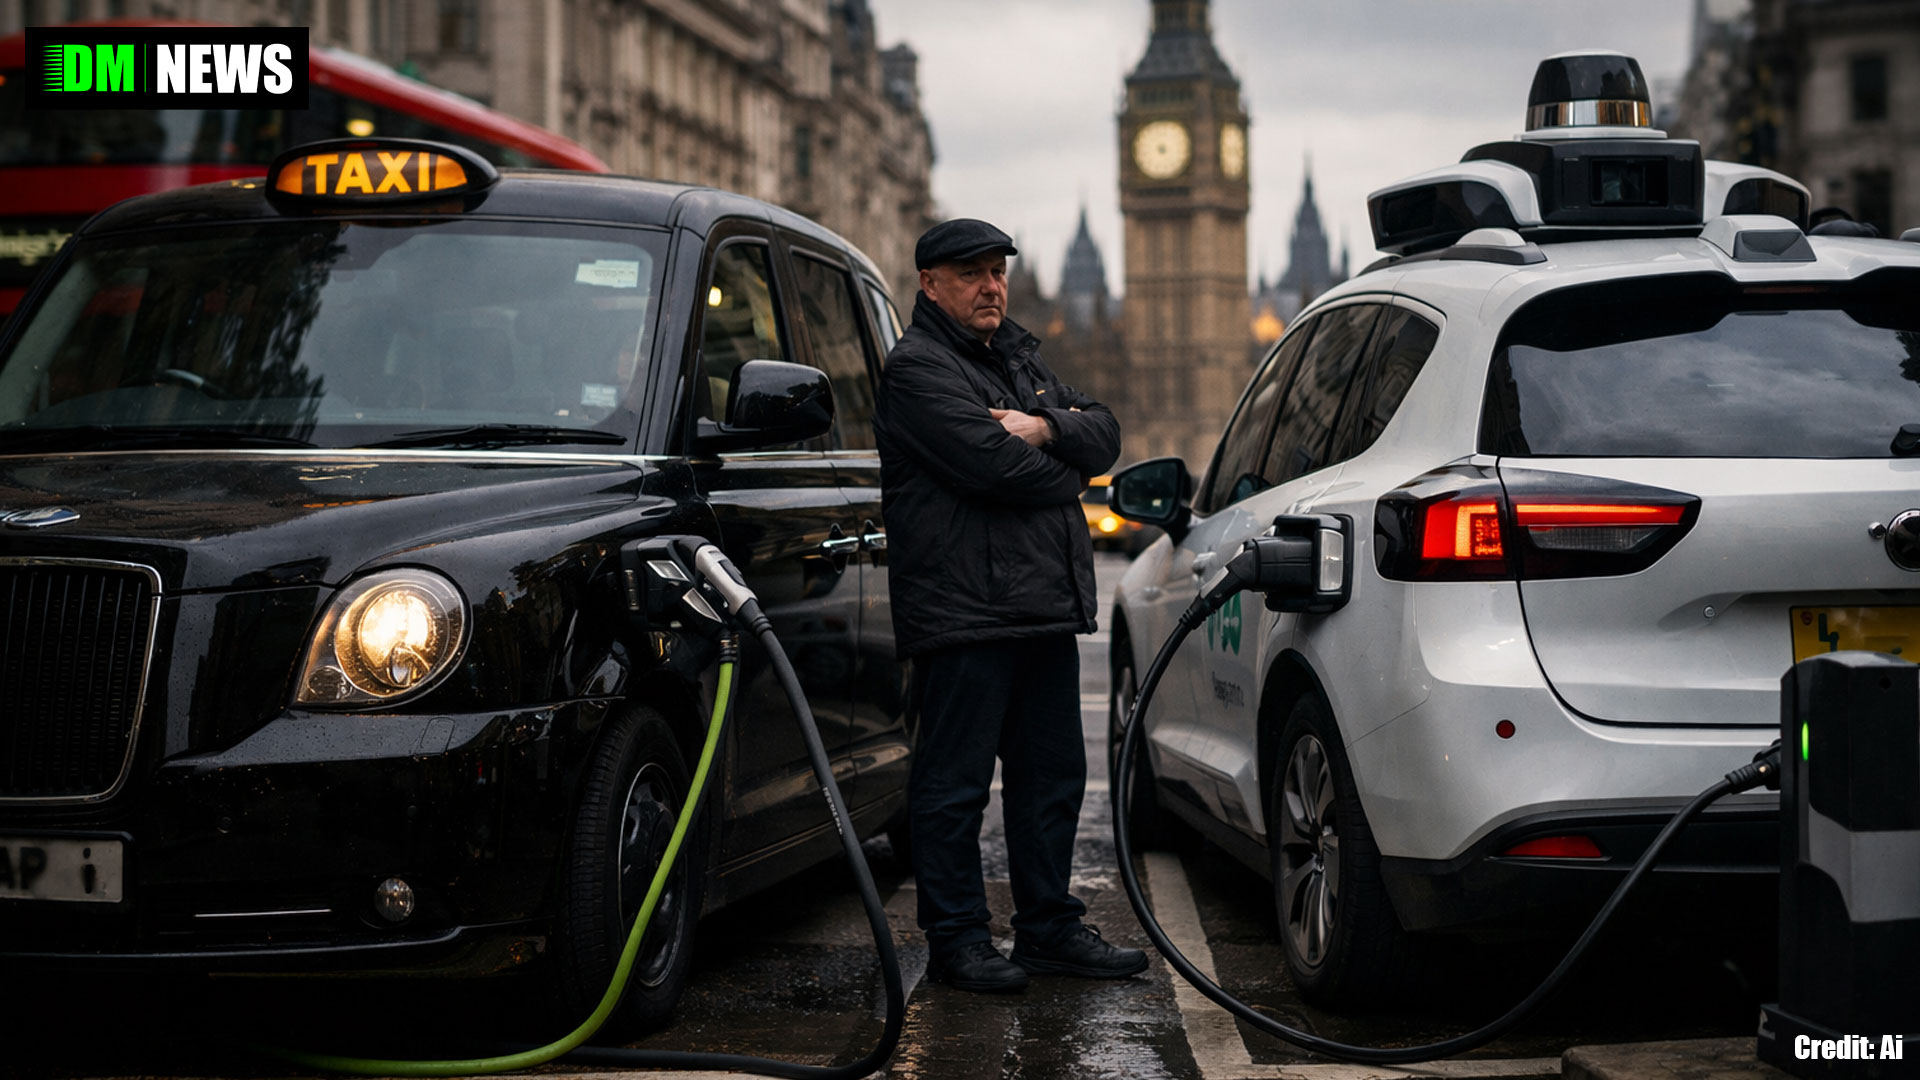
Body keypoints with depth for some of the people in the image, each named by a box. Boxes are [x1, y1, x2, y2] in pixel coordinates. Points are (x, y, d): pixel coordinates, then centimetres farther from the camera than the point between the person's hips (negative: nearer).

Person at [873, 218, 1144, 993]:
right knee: (955, 783, -2)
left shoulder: (1020, 357, 21)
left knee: (1053, 775, 13)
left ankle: (1049, 926, 22)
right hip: (962, 608, -9)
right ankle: (956, 938, 5)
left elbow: (1104, 434, 11)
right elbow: (992, 464, -20)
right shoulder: (918, 368, -7)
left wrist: (1046, 428, -10)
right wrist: (1066, 471, -2)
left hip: (1046, 607, 9)